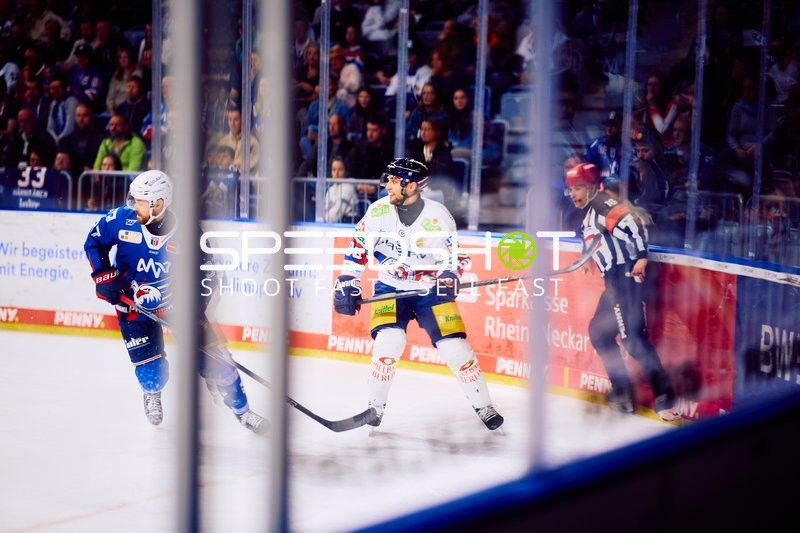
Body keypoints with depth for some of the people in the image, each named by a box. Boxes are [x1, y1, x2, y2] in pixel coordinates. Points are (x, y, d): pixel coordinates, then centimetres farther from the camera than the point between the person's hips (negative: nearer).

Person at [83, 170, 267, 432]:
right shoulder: (122, 219, -16)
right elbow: (94, 241, 2)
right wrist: (104, 275, -10)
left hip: (177, 300, 0)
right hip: (133, 304, 0)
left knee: (213, 358, -3)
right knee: (152, 373, -6)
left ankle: (242, 410, 15)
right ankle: (152, 394, 33)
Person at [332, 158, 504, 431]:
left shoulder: (438, 216, -17)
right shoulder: (379, 210, -10)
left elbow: (456, 254, -8)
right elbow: (358, 247, 0)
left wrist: (449, 275, -27)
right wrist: (347, 282, -5)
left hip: (429, 290, -1)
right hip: (390, 289, 1)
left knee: (454, 345, -9)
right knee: (388, 342, -20)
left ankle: (483, 405, 9)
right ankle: (375, 406, 0)